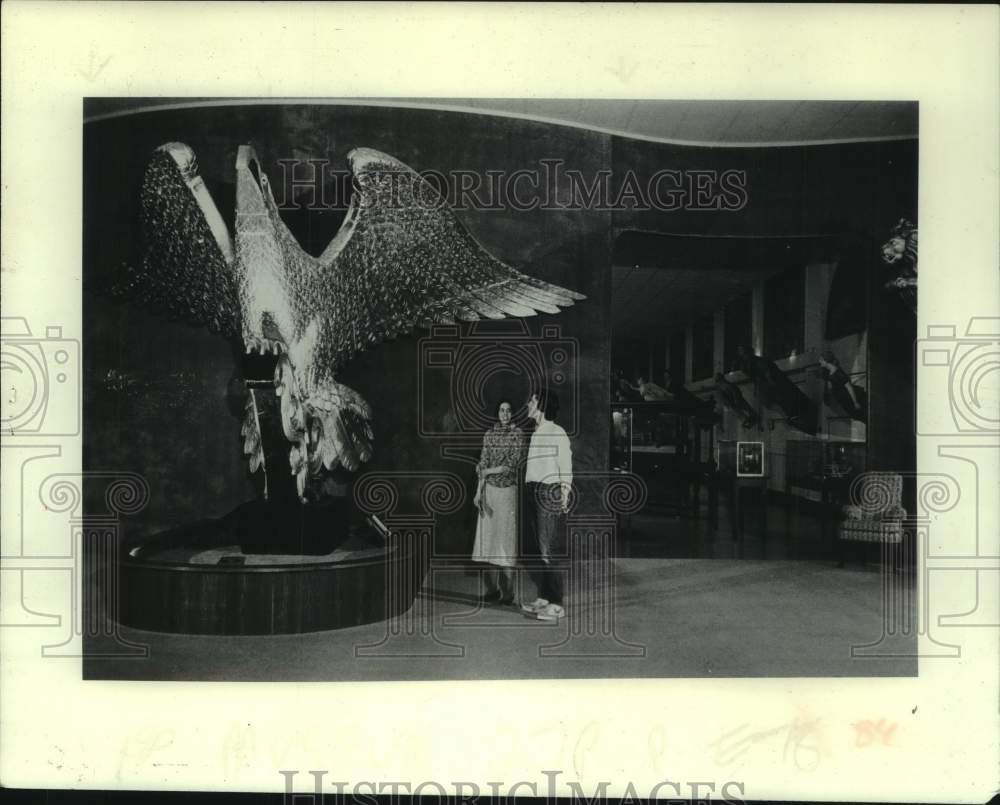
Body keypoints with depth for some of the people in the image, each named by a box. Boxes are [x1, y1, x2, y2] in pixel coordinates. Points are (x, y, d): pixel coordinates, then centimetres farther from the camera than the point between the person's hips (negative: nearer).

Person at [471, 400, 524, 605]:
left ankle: (507, 591, 2)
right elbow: (483, 463, 7)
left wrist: (488, 471, -3)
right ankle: (492, 589, 11)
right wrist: (479, 491, 1)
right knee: (488, 536, 4)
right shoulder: (489, 434, 10)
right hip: (489, 490, 4)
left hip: (507, 490, -4)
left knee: (506, 536, -3)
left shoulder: (517, 435, -3)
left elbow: (511, 466, -9)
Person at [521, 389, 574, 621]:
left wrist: (564, 496, -15)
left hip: (550, 492, -8)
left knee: (550, 549, -7)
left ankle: (556, 604, -4)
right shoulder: (534, 434, 17)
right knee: (536, 549, 9)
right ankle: (543, 598, 17)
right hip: (532, 493, 8)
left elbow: (566, 467, -9)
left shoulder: (557, 433, -7)